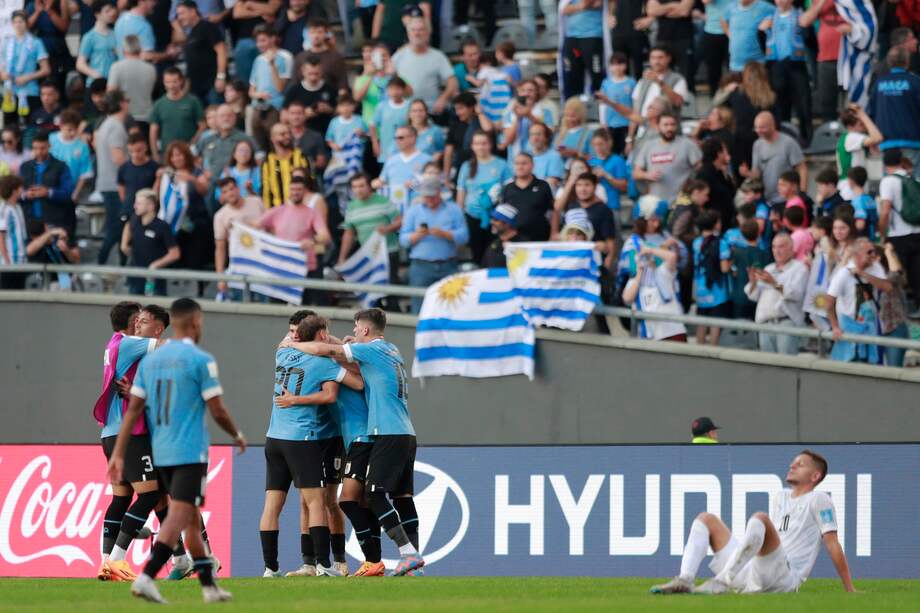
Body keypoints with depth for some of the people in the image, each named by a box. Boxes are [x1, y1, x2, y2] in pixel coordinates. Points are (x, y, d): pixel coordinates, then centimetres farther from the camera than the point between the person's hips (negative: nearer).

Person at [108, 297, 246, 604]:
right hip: (191, 452, -7)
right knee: (178, 518, -10)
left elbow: (133, 409, 5)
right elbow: (217, 410, -8)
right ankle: (146, 577, -25)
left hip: (161, 453, 7)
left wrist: (118, 454, 5)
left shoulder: (150, 361, 9)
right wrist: (238, 436, 11)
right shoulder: (201, 360, -8)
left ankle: (209, 586, 19)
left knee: (192, 520, 15)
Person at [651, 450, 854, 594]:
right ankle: (684, 581, -19)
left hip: (784, 580, -8)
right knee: (706, 519, 6)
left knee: (759, 519, -33)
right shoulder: (782, 498, 29)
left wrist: (850, 590, -2)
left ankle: (721, 583, -44)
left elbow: (832, 544, 0)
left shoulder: (818, 499, 6)